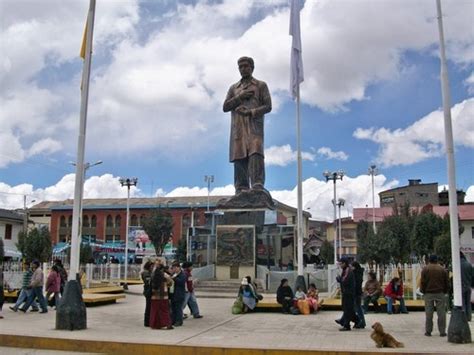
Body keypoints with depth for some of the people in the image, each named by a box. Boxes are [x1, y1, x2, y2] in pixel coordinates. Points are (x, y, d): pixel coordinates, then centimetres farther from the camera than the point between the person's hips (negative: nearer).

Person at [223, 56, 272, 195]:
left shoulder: (261, 85, 16)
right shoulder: (233, 88, 26)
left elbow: (268, 106, 4)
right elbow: (225, 107, 14)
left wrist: (250, 112, -10)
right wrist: (240, 97, 0)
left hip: (254, 125, -3)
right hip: (238, 127, 3)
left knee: (255, 154, -20)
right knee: (239, 157, -7)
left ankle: (257, 186, -28)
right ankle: (241, 189, -7)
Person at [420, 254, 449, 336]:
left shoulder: (425, 269, -1)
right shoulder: (442, 269, 3)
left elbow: (422, 282, -4)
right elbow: (447, 283, 6)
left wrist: (423, 291, 10)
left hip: (428, 293, 0)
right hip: (440, 293, 0)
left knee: (429, 314, 3)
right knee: (441, 313, 4)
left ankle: (428, 331, 5)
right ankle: (442, 331, 4)